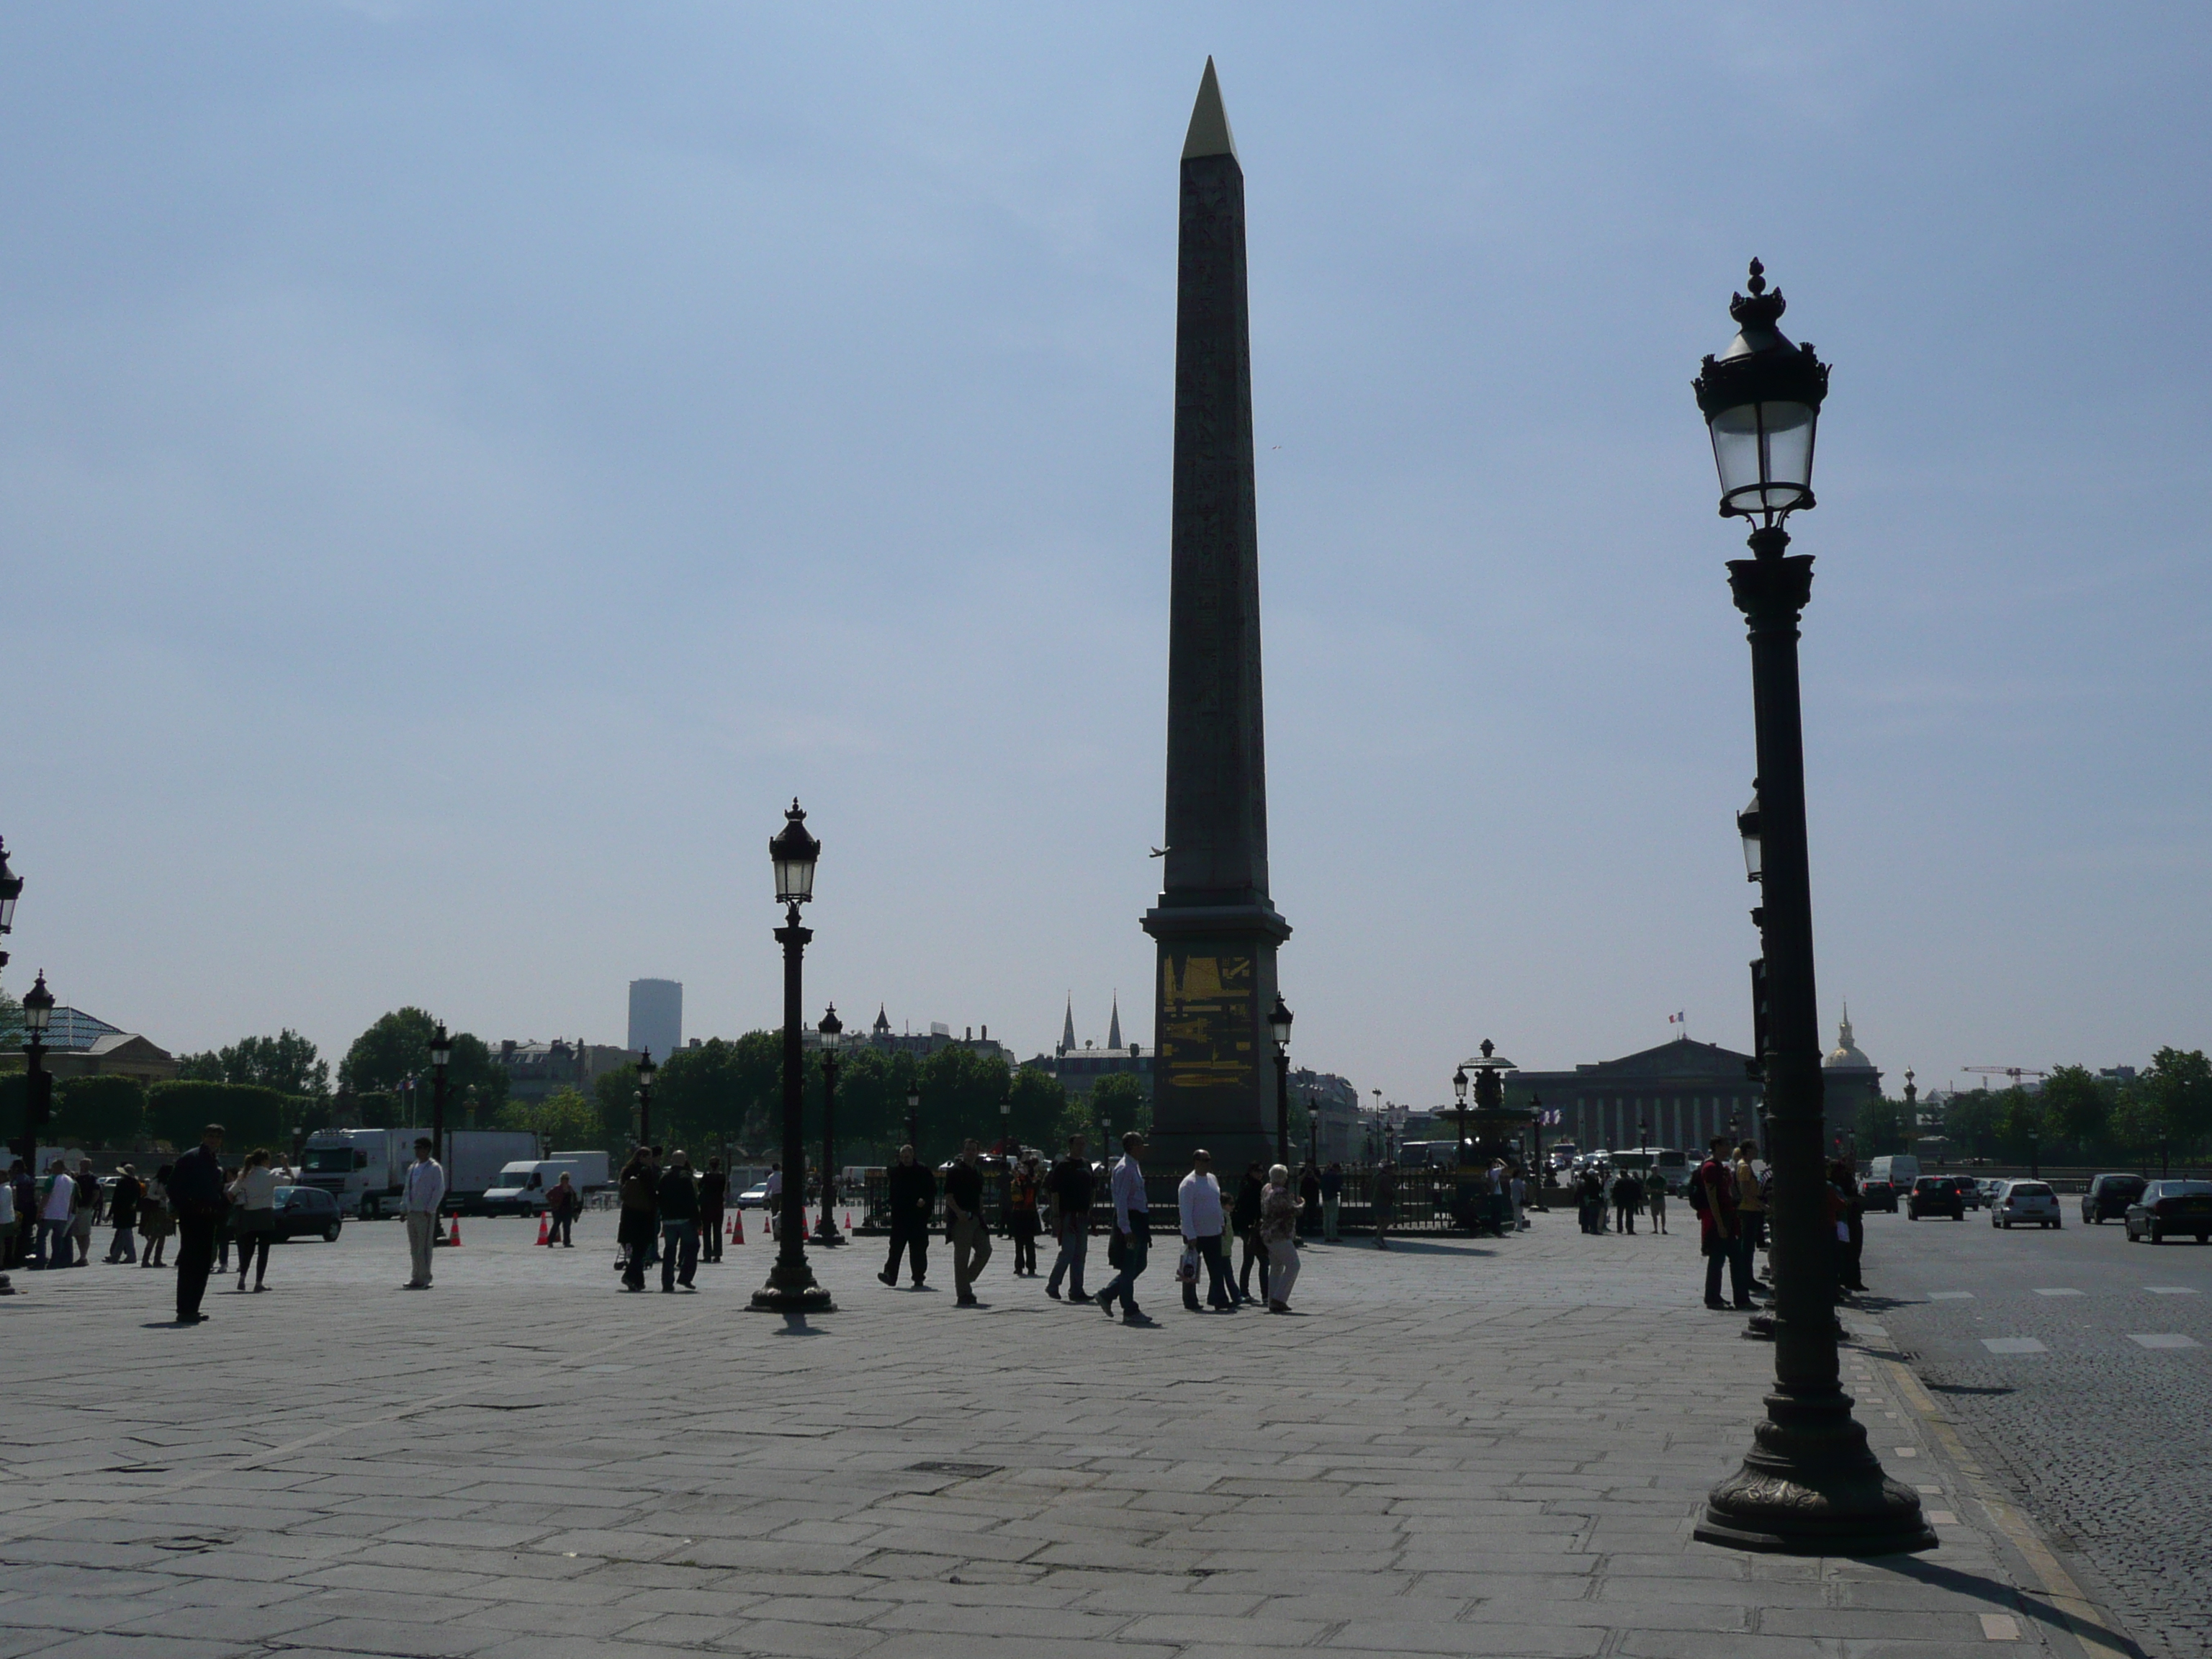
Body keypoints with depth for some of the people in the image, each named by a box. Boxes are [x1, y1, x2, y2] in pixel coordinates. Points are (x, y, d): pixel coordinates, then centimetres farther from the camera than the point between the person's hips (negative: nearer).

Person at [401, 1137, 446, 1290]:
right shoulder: (412, 1168, 18)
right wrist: (403, 1208, 14)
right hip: (412, 1212, 7)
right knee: (414, 1247, 10)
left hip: (425, 1213, -7)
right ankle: (416, 1277, 16)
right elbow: (407, 1190, 22)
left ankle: (424, 1279, -6)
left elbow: (439, 1190, -10)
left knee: (424, 1246, -8)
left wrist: (430, 1209, -15)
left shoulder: (434, 1168, -4)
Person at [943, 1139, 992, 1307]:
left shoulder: (978, 1171, 17)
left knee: (984, 1250, 4)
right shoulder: (955, 1171, -7)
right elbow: (948, 1196, -13)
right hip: (960, 1219, -8)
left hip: (976, 1218, 8)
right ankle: (963, 1294, -1)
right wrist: (959, 1212, -25)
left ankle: (966, 1280, 20)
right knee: (962, 1256, -4)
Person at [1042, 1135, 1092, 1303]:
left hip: (1082, 1215, 7)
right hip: (1068, 1215, -7)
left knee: (1080, 1253, 7)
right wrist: (1056, 1216, -16)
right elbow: (1055, 1192, -11)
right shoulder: (1062, 1166, -8)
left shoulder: (1086, 1164, 14)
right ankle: (1052, 1286, 5)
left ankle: (1076, 1290, 12)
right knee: (1068, 1252, -8)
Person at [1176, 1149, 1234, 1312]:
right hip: (1195, 1235, -7)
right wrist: (1190, 1236, -22)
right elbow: (1185, 1211, -19)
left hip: (1214, 1233, 7)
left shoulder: (1212, 1179, 10)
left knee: (1217, 1270, 3)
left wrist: (1222, 1222, 18)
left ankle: (1220, 1301, 3)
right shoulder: (1189, 1183, -15)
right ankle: (1190, 1303, 15)